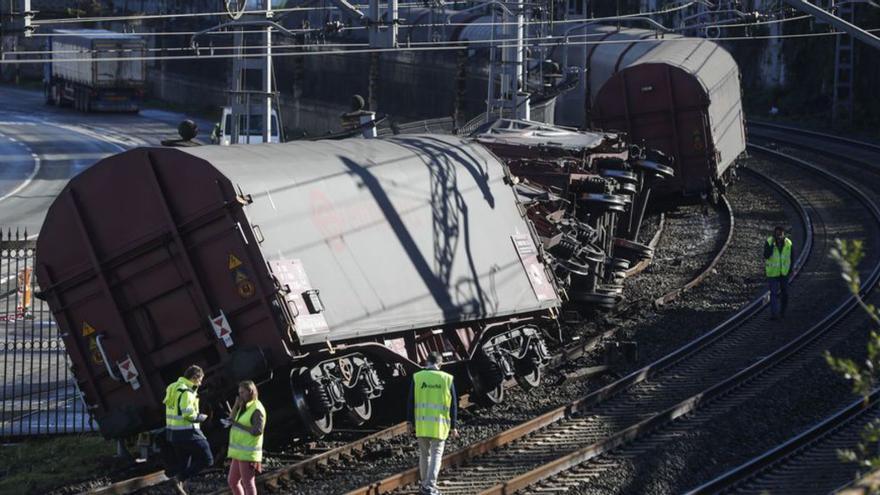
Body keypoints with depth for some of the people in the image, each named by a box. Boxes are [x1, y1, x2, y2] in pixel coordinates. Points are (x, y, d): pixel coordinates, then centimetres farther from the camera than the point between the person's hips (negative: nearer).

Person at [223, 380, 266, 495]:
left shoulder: (257, 409, -13)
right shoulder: (244, 408, 16)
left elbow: (257, 431, -22)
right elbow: (231, 421, 12)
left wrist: (237, 424, -21)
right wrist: (236, 405, 1)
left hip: (248, 454, -10)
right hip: (240, 453, 10)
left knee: (248, 484, -7)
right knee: (232, 481, 14)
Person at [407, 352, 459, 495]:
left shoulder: (417, 377, 0)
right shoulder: (447, 379, -1)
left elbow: (411, 401, 0)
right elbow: (453, 405, 1)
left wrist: (411, 421, 8)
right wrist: (453, 426, 6)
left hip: (421, 424, 2)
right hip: (440, 424, -2)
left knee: (424, 454, 16)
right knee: (436, 455, 2)